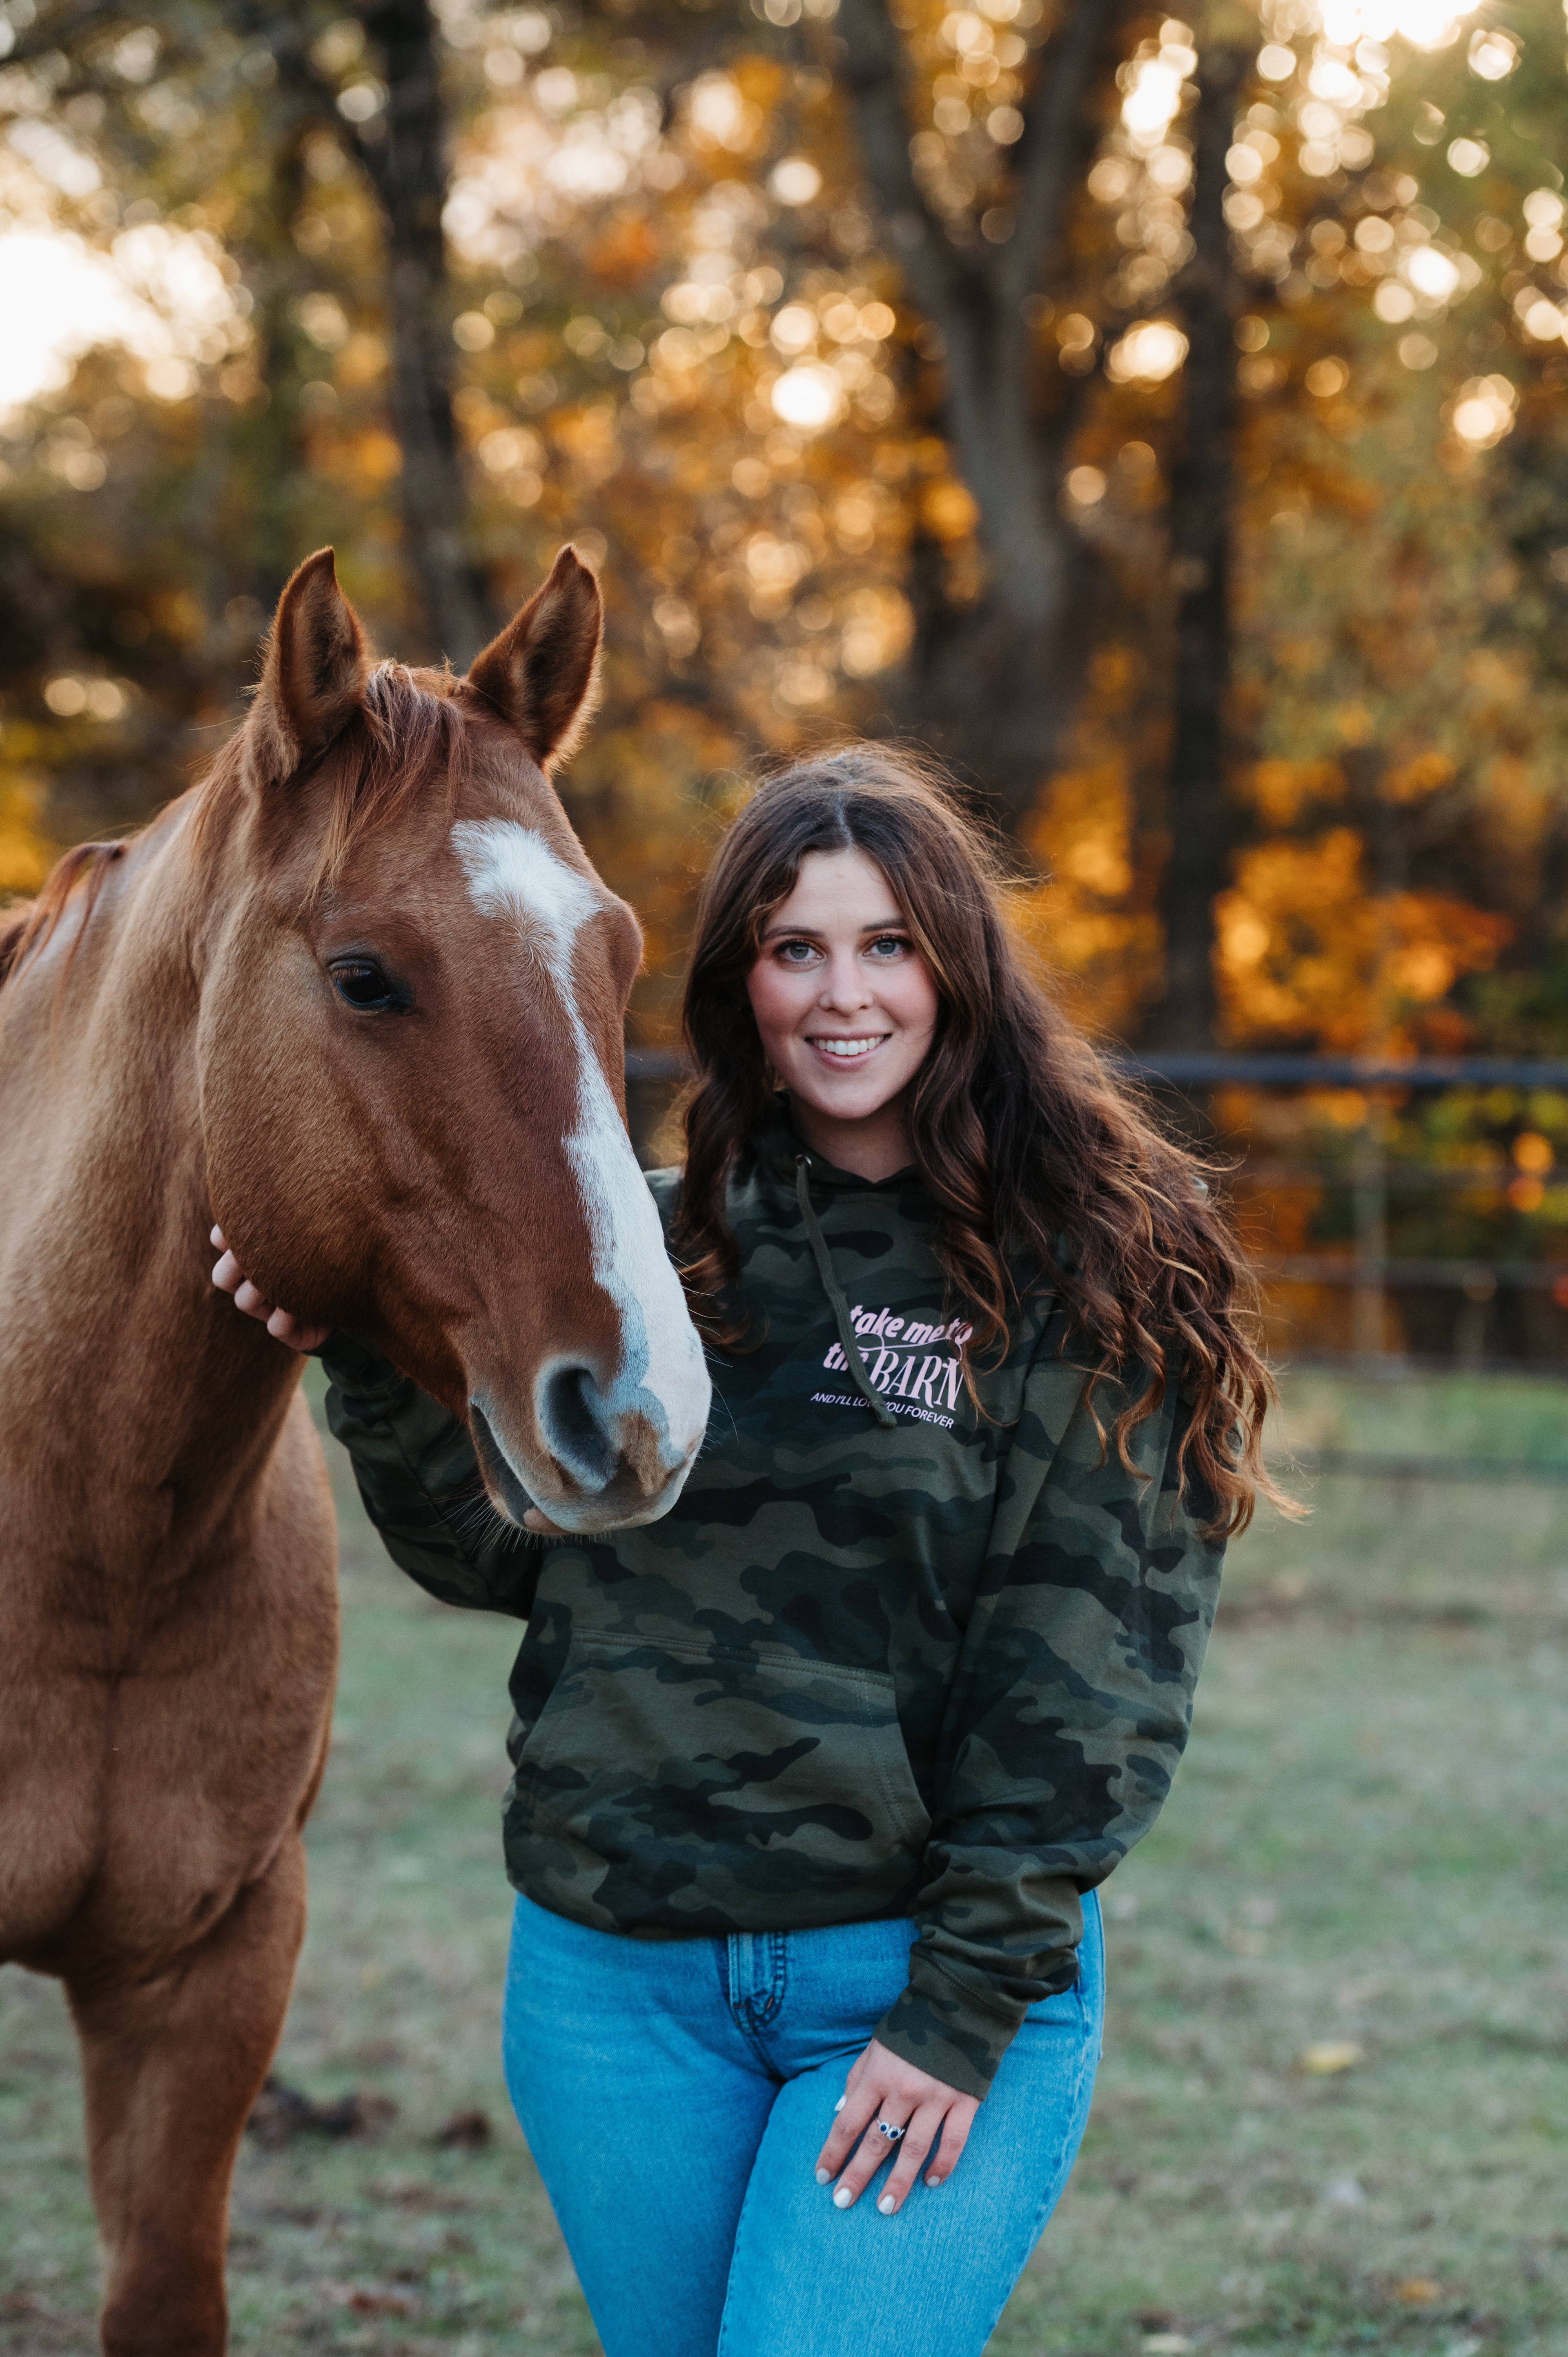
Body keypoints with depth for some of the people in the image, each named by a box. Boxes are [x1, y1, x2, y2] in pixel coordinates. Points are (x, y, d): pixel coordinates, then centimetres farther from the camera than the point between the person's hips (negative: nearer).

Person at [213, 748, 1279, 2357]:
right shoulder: (652, 1251, 7)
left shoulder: (1094, 1271, -4)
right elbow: (498, 1550, 11)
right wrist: (372, 1362, -5)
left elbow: (1095, 1666, -8)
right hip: (617, 1978, 4)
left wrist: (969, 2006, -13)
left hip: (931, 1974, -4)